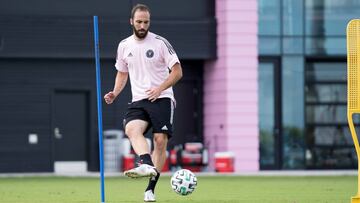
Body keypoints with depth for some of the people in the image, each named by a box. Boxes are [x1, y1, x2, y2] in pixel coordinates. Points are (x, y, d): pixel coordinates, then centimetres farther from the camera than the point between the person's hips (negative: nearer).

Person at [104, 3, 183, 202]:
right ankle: (147, 165, -49)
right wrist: (114, 93, 5)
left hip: (161, 98, -3)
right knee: (131, 128, -28)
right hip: (138, 101, 3)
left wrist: (159, 88, -16)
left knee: (160, 140, -11)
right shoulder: (124, 46, 9)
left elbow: (177, 71, -2)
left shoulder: (160, 42, -3)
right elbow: (122, 73, 23)